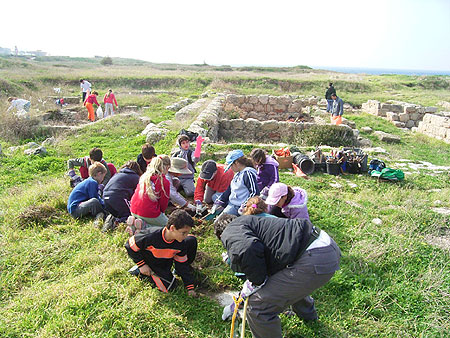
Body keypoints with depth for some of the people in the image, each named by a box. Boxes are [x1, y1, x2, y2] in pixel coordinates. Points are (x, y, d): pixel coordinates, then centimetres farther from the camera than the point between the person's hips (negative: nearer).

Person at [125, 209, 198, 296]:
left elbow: (182, 265, -10)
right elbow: (130, 245, -22)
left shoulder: (181, 243, -22)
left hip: (167, 261, 5)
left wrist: (190, 287, -11)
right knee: (169, 287, -19)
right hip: (150, 264, -4)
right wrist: (142, 265, -20)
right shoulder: (151, 236, -38)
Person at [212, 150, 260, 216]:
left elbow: (255, 193, -20)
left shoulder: (248, 173, -15)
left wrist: (244, 208, -21)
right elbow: (229, 189, 21)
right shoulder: (237, 174, 15)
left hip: (238, 207, -11)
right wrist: (219, 202, 18)